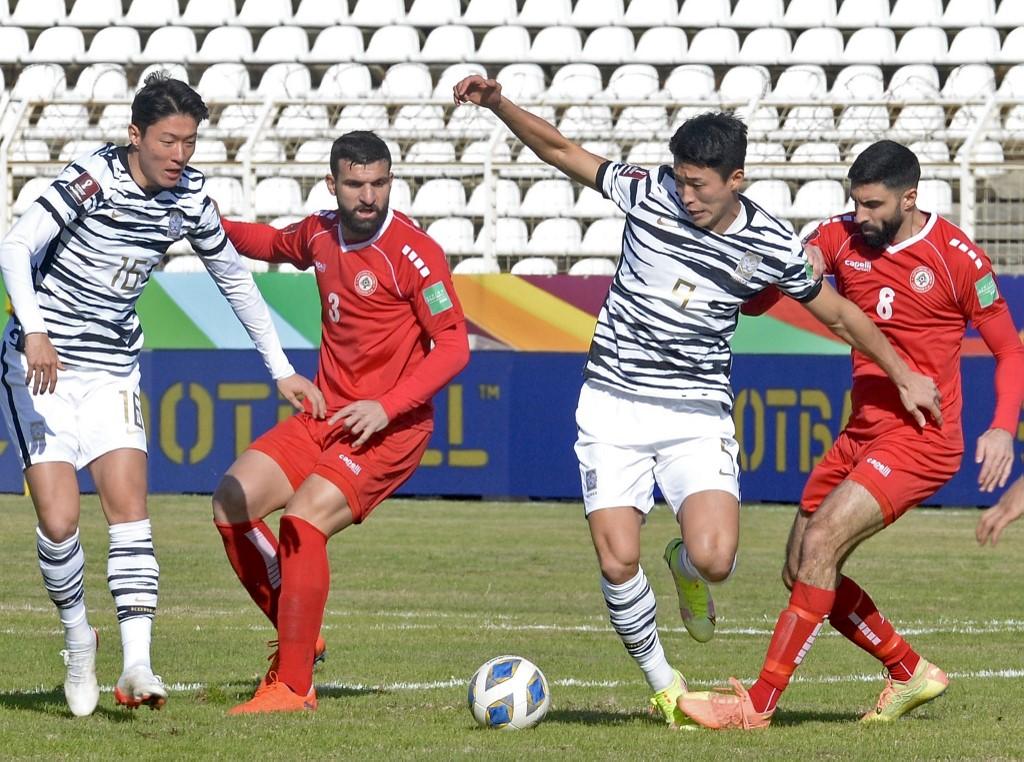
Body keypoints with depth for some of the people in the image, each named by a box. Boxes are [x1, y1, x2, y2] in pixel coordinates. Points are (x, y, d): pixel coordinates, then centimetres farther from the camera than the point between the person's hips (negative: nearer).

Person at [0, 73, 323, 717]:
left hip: (112, 371, 4)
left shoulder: (190, 199, 1)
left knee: (129, 507, -13)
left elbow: (236, 280, 15)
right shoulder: (92, 180, -16)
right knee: (59, 520, -12)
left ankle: (138, 665, -20)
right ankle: (78, 638, 13)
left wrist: (283, 370, 15)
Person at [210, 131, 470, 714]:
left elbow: (454, 346, -17)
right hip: (325, 415, 8)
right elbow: (277, 245, 32)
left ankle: (294, 686, -15)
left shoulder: (413, 252, -16)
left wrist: (386, 407, -25)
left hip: (391, 427, -8)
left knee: (304, 519, -23)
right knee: (233, 502, -2)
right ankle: (299, 639, 14)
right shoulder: (322, 234, 6)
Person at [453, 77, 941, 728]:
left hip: (699, 415, 0)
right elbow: (560, 149, 2)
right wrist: (499, 103, -12)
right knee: (618, 562, -13)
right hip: (614, 406, 0)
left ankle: (683, 565, 20)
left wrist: (905, 376, 15)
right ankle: (661, 680, 14)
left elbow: (837, 313, 10)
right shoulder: (648, 193, -6)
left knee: (715, 559, -21)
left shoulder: (774, 246, -5)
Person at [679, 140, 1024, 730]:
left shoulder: (958, 258, -10)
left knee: (820, 542, -21)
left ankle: (760, 703, -19)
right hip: (861, 433, 7)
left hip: (921, 440, -7)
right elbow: (756, 299, -2)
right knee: (801, 571, 8)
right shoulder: (841, 237, 2)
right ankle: (911, 673, 25)